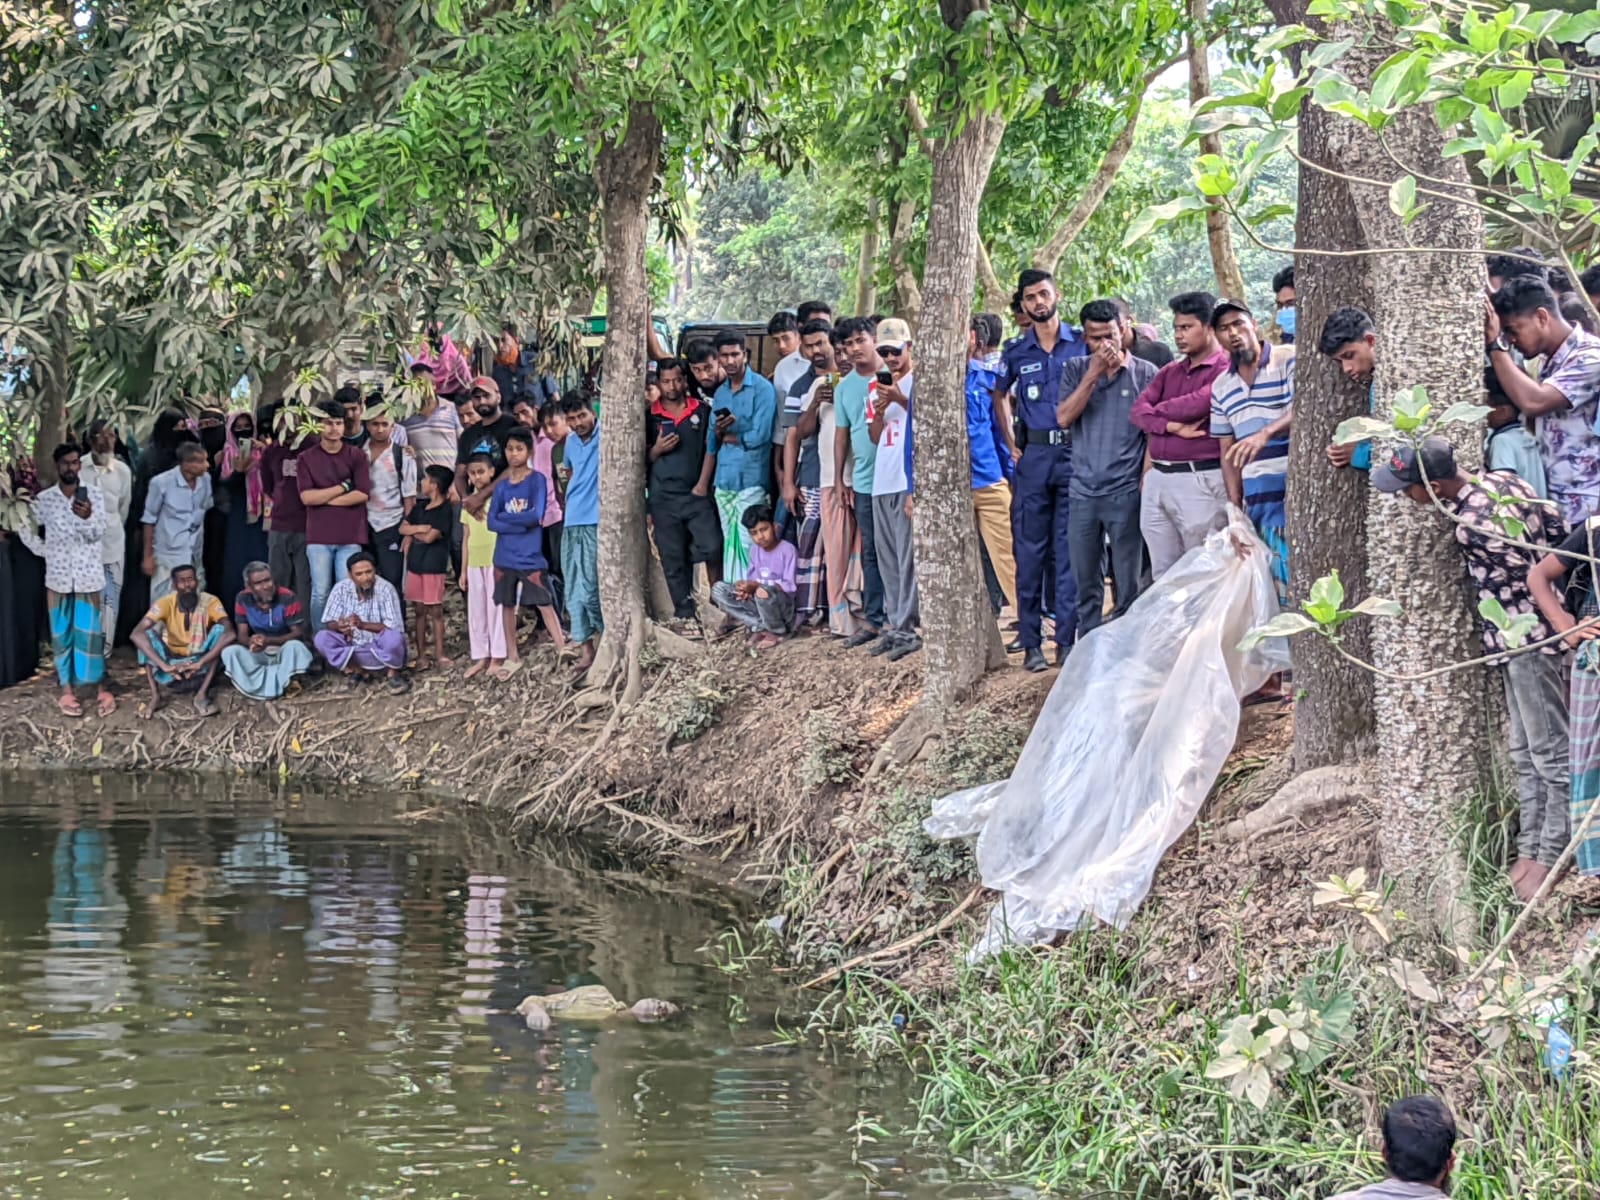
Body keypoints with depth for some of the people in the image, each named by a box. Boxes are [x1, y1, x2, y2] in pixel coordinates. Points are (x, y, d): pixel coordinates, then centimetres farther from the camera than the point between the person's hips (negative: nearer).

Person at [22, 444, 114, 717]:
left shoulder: (94, 495, -4)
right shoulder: (43, 499, -1)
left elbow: (97, 534, -11)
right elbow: (25, 527, 12)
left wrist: (87, 518, -32)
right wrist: (44, 551, 2)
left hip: (89, 576, -1)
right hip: (58, 576, 1)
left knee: (92, 632, 2)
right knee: (61, 633, 6)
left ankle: (100, 686, 10)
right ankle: (67, 689, 12)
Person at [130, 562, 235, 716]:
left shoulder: (210, 602, -14)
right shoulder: (165, 603, -14)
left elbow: (229, 633, -30)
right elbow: (137, 633, -27)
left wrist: (200, 663, -41)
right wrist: (164, 666, -40)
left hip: (201, 669, 0)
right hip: (172, 665, 0)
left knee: (219, 630, -24)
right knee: (146, 634, -22)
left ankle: (202, 695, -27)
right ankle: (155, 695, -25)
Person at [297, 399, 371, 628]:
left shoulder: (357, 456, 6)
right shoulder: (306, 459, 6)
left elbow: (363, 494, -4)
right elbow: (306, 497, -5)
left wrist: (325, 498, -5)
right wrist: (343, 487, -5)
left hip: (350, 535, 0)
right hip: (319, 537, 0)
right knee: (320, 593, 0)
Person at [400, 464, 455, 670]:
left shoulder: (444, 511, -10)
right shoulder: (420, 506, 11)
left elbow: (430, 537, -17)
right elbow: (403, 528, 8)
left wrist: (412, 532, 0)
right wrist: (419, 528, -11)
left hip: (433, 566, -6)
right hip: (415, 564, 6)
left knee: (435, 611, -1)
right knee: (418, 610, 9)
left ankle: (439, 654, 6)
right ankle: (421, 655, 14)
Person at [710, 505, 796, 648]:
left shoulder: (787, 550, -13)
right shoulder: (755, 550, 8)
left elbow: (790, 586, -18)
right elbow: (754, 579, 8)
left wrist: (757, 585, -26)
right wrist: (747, 589, -18)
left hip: (783, 607, -7)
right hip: (757, 604, 7)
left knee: (763, 592, -40)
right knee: (719, 589, -8)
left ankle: (777, 632, -10)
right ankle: (760, 626, -17)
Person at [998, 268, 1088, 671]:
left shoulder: (1081, 344, 3)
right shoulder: (1017, 353, 9)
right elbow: (999, 396, 23)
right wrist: (1011, 444, 12)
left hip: (1074, 452, -2)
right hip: (1034, 456, 2)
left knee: (1070, 549, -2)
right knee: (1030, 550, 1)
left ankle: (1067, 639, 2)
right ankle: (1030, 642, 5)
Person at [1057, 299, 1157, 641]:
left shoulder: (1145, 373, 1)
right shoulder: (1075, 370, 9)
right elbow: (1064, 418, -5)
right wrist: (1094, 373, -9)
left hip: (1126, 494, -3)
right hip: (1082, 493, 3)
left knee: (1128, 585, 1)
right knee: (1085, 584, 9)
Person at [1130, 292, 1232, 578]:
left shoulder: (1224, 369, -5)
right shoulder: (1170, 371, 18)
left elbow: (1196, 404, -19)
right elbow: (1138, 410, 7)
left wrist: (1157, 411, 1)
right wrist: (1172, 426, -13)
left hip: (1200, 479, -7)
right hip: (1157, 479, 7)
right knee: (1162, 574, 9)